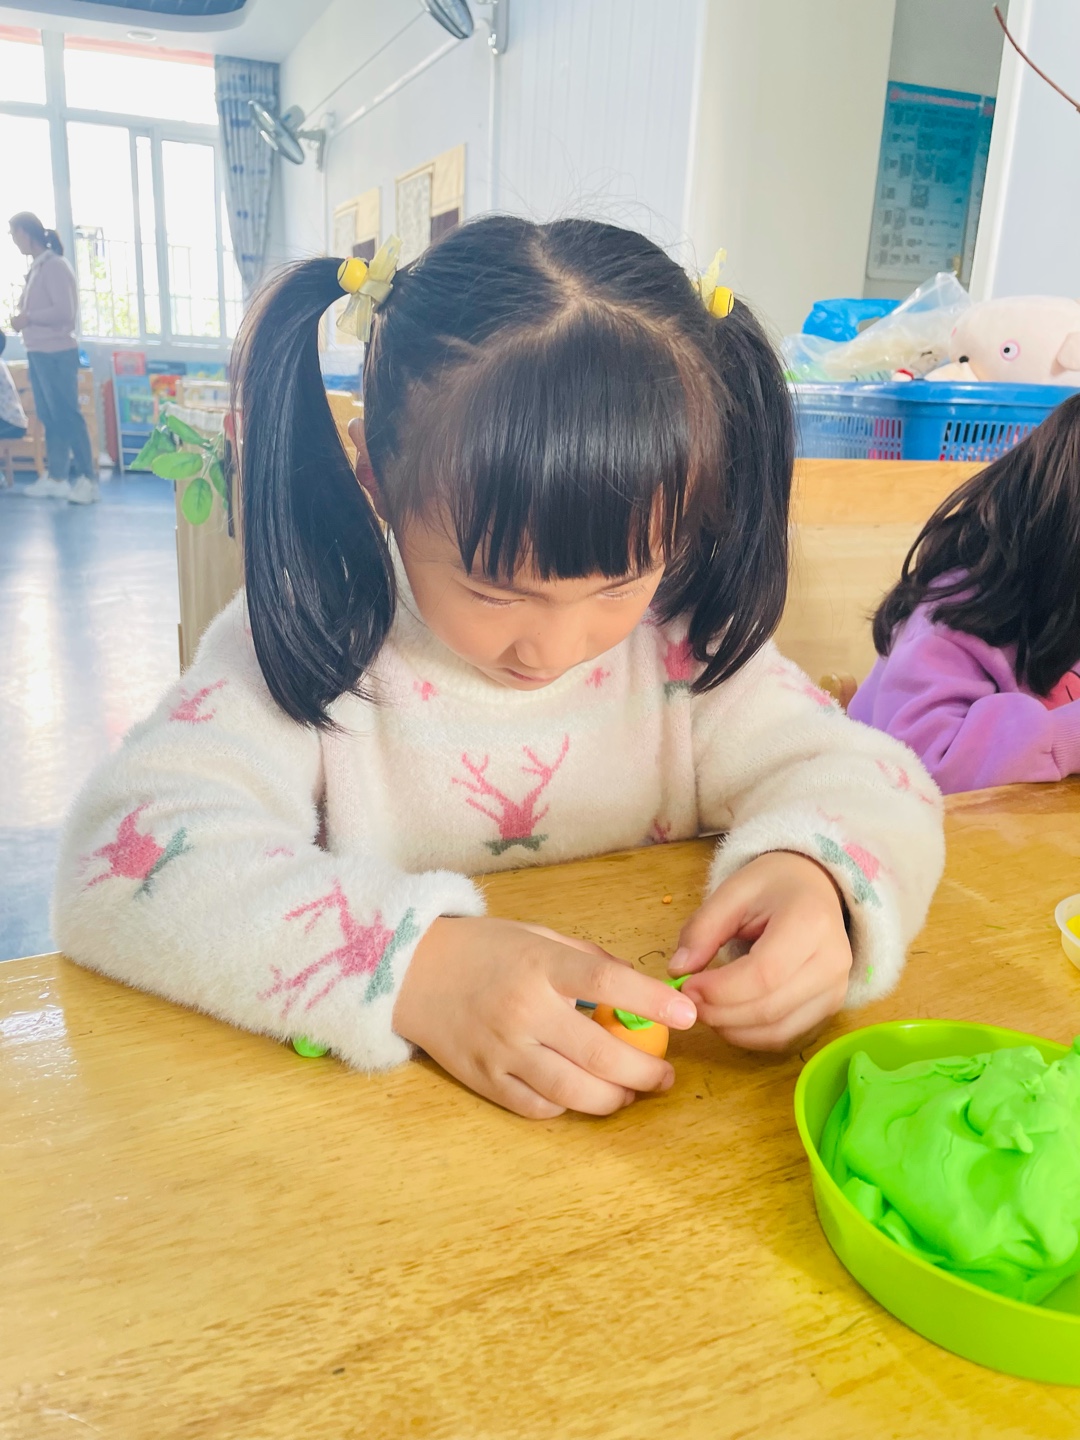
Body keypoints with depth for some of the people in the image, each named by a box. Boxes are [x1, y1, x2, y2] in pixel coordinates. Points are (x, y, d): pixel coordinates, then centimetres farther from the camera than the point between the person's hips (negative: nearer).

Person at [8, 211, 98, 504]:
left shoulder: (55, 266, -11)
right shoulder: (37, 267, 15)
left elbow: (65, 312, -18)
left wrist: (28, 317, -11)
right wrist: (20, 316, 6)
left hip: (56, 353, -9)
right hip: (38, 353, 9)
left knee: (67, 416, -8)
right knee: (49, 417, 10)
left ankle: (87, 480, -5)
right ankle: (57, 478, 15)